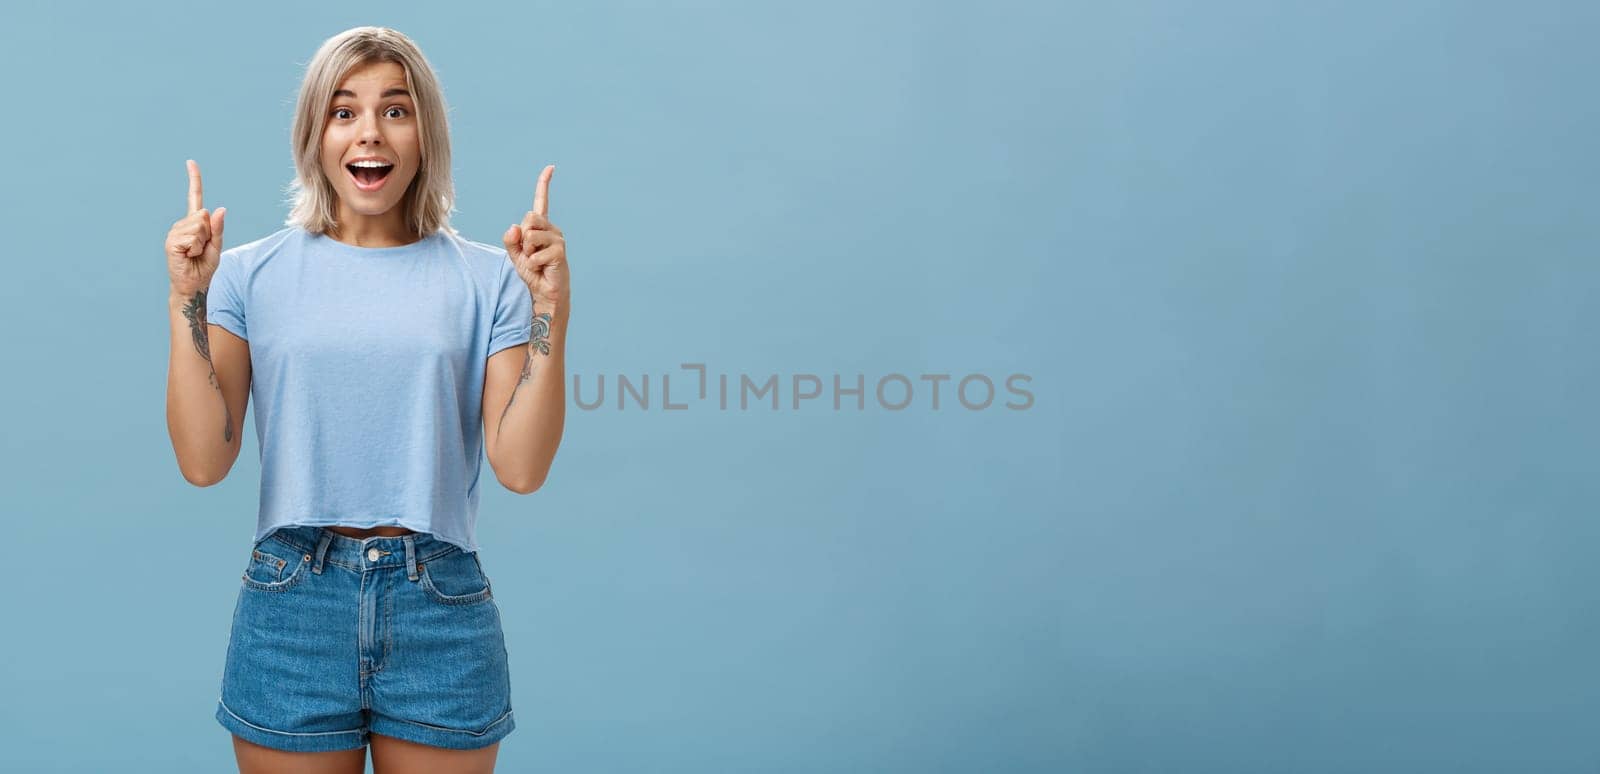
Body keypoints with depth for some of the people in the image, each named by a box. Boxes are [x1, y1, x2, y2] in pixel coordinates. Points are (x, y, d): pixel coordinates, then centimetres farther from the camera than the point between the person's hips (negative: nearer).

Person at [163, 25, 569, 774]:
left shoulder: (487, 279, 1)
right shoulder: (252, 275, 2)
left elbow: (520, 468, -6)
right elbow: (203, 461, -5)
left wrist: (552, 312, -14)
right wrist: (187, 301, -11)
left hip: (442, 608, 0)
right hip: (291, 604, 0)